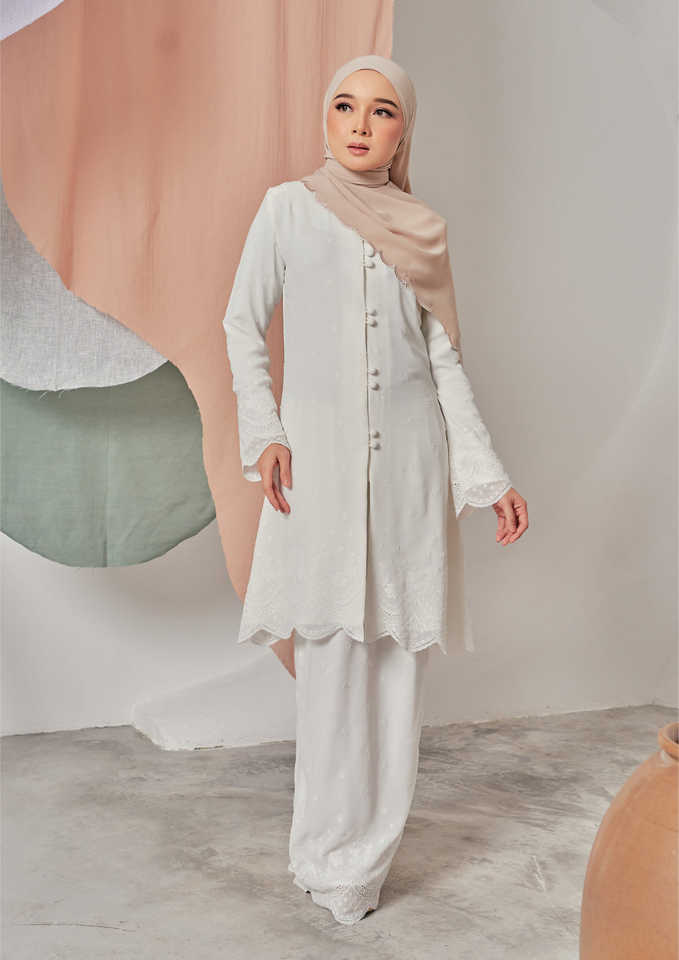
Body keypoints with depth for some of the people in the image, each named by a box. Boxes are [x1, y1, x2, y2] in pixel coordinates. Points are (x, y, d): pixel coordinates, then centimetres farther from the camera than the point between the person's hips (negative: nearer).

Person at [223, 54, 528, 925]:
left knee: (399, 651, 3)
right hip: (319, 456, -2)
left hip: (408, 459, 2)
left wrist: (490, 477, 2)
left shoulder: (424, 229, 9)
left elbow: (445, 362, 8)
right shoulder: (288, 207, 5)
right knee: (332, 651, -4)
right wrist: (263, 436, -5)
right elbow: (243, 325, 7)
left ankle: (369, 851, 19)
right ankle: (332, 856, 11)